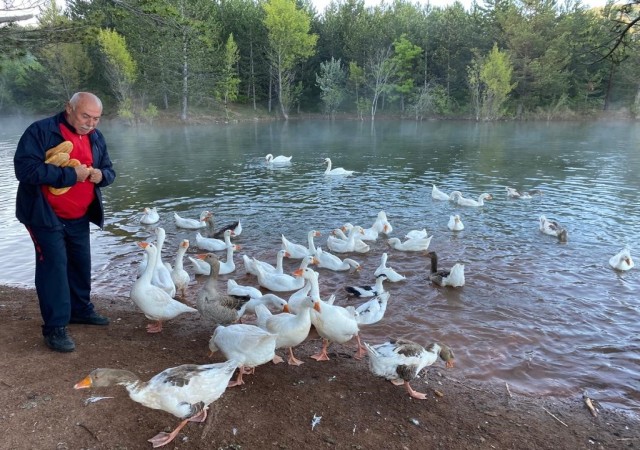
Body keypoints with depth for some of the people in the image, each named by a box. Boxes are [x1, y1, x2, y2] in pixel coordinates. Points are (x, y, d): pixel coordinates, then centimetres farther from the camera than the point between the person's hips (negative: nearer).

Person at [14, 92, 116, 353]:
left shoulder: (96, 138, 6)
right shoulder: (41, 131, -14)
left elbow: (109, 171, 10)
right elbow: (24, 168, -24)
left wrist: (101, 174, -14)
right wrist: (69, 174, -28)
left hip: (79, 217, 7)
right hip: (45, 215, -6)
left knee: (81, 263, 15)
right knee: (54, 266, -8)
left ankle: (80, 309, 33)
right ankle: (55, 327, 0)